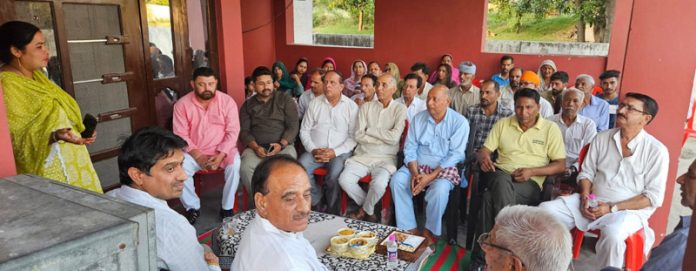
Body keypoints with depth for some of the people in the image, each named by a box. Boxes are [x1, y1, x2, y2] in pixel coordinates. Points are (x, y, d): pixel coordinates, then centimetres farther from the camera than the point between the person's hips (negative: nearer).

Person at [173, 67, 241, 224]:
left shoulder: (227, 101, -6)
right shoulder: (182, 104, -4)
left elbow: (232, 132, -8)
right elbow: (181, 136, -6)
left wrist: (221, 155, -22)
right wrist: (199, 156, -19)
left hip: (223, 151, -1)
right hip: (194, 152, 1)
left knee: (235, 165, -31)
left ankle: (227, 208, -11)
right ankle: (192, 208, -2)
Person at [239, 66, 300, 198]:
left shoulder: (286, 100, 8)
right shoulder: (247, 105, 15)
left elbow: (293, 126, -1)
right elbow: (244, 131, 6)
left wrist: (281, 144, -18)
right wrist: (255, 147, -14)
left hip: (283, 145, -2)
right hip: (256, 147, 2)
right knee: (245, 168, -30)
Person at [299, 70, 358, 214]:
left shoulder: (351, 106, 2)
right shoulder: (314, 103, 9)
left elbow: (353, 136, -2)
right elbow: (304, 131, 9)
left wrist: (335, 152, -15)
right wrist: (313, 150, -8)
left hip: (340, 152, -3)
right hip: (315, 150, 3)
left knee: (335, 175, -31)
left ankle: (332, 211, -6)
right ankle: (316, 202, -1)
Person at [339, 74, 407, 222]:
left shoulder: (400, 109, 0)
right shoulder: (366, 107, 8)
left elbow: (394, 137, -13)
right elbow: (358, 136, -1)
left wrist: (369, 130, -5)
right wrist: (383, 138, -8)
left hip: (386, 158, -3)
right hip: (363, 155, 3)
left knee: (379, 183, -32)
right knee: (344, 180, -21)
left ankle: (365, 209, 3)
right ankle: (369, 209, 6)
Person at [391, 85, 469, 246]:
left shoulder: (459, 122, -6)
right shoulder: (418, 119, 5)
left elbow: (455, 154, -12)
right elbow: (410, 148, 3)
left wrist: (431, 176, -21)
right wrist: (415, 173, -14)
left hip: (445, 168, -3)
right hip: (418, 166, 4)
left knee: (440, 189, -34)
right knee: (397, 180, -23)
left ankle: (430, 232, -10)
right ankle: (410, 229, -14)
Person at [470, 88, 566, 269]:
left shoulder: (551, 129, 6)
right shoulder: (502, 124, 13)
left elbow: (560, 165, 3)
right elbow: (484, 150, 10)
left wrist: (532, 171, -14)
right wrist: (484, 158, -17)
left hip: (530, 183, -2)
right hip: (499, 177, 3)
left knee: (489, 198, -36)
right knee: (502, 181, -38)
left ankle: (481, 257, -25)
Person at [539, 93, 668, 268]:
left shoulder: (656, 150, -6)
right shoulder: (602, 138, 7)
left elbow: (653, 196, -7)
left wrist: (612, 208, -16)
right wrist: (585, 197, -9)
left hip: (629, 210, -4)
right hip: (593, 202, 4)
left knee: (613, 233, -38)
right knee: (546, 210, -17)